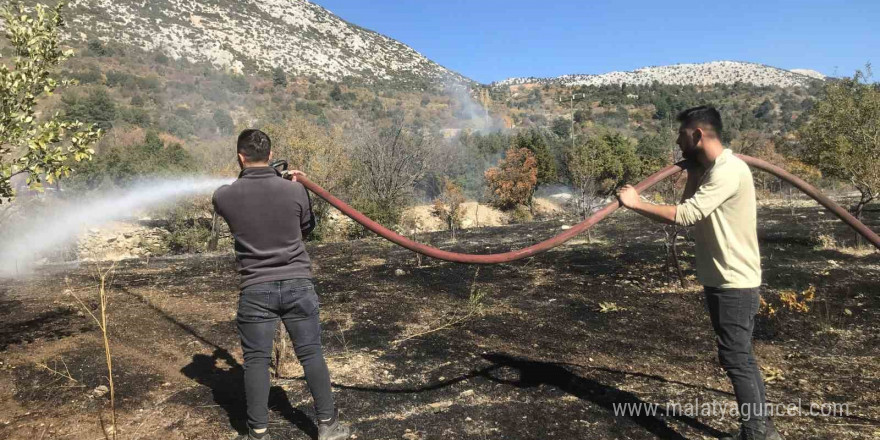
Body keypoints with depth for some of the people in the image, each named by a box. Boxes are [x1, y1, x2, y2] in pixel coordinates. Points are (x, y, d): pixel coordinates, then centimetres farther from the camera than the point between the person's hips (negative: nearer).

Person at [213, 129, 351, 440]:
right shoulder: (295, 190, -7)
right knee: (311, 354, 10)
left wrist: (246, 178, 29)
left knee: (256, 361, 11)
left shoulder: (224, 196, -6)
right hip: (297, 284, 0)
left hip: (255, 289, 0)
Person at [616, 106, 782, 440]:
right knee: (740, 356, 18)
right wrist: (693, 173, 3)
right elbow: (692, 214, 10)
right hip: (724, 281, 10)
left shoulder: (728, 170, -21)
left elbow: (683, 215, -29)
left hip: (734, 284, -10)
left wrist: (635, 203, -20)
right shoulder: (711, 169, 11)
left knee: (735, 358, -2)